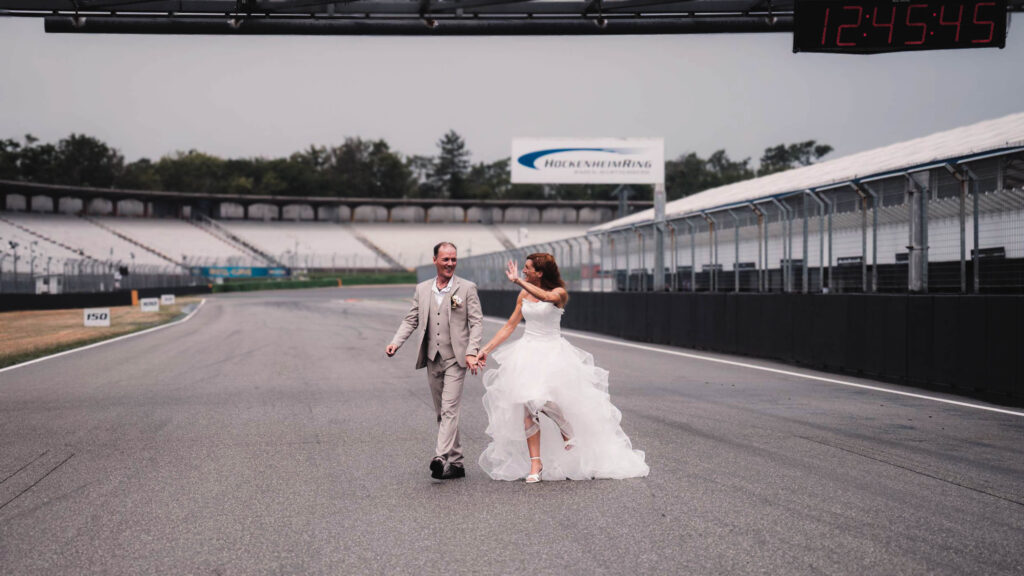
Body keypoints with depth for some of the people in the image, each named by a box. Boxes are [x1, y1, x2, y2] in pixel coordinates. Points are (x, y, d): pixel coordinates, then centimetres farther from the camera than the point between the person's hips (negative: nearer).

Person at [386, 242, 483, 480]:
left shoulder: (467, 288, -1)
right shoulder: (422, 289, 10)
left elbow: (476, 322, -4)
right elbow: (411, 320, 11)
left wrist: (471, 352, -16)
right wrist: (396, 342, -5)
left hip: (455, 359, -5)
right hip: (432, 359, 5)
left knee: (449, 410, -16)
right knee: (441, 413, 10)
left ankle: (441, 458, -27)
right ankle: (456, 463, 19)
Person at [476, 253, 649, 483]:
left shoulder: (559, 293, -4)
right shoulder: (524, 295, 11)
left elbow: (548, 297, -29)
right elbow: (510, 326, 16)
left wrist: (518, 281, -26)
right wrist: (486, 349, 11)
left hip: (552, 353, -4)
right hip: (527, 352, 4)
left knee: (545, 401, -22)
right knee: (526, 407, -8)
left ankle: (568, 432, 10)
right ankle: (535, 463, -3)